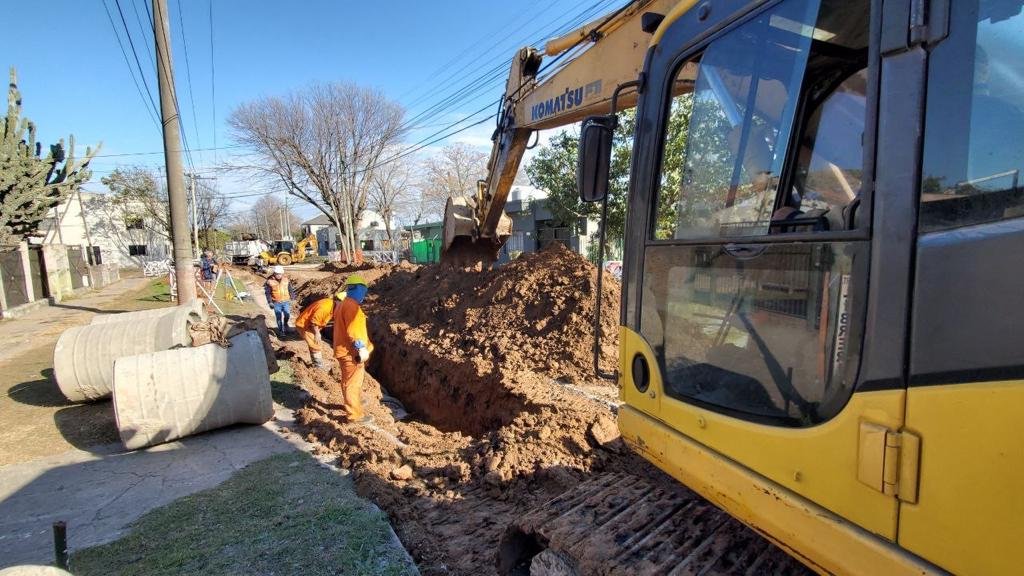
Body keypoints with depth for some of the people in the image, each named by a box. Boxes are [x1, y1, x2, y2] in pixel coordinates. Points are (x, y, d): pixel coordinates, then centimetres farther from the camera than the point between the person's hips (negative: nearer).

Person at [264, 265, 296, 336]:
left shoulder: (286, 280, -1)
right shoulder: (270, 281, -9)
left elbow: (291, 290, 9)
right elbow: (268, 293, -3)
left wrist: (291, 298, 6)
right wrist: (270, 302, -6)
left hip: (286, 302, 2)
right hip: (276, 303, -2)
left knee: (287, 315, 8)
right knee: (279, 317, 4)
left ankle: (285, 325, 39)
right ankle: (280, 331, 17)